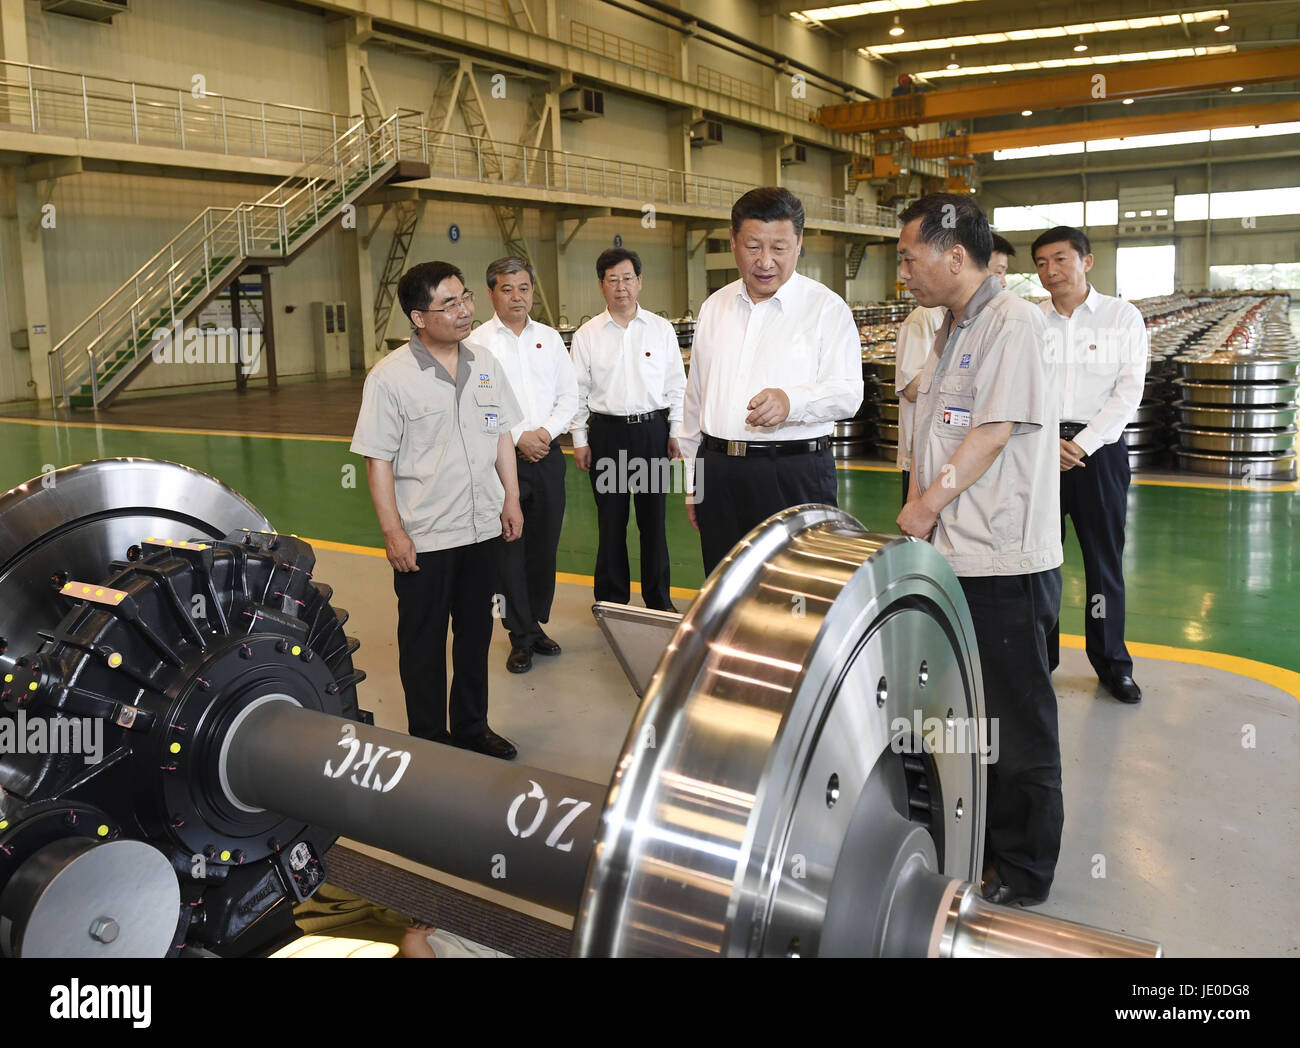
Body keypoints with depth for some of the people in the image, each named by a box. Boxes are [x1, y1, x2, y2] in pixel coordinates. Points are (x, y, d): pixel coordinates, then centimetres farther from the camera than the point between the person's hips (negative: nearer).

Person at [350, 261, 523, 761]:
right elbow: (377, 460, -11)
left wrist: (511, 499, 8)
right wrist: (392, 532, -14)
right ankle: (429, 739, 23)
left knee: (476, 633, 17)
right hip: (424, 537, -5)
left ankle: (471, 726, 33)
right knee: (424, 643, 8)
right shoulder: (390, 377, -12)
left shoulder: (484, 364, 5)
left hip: (483, 527, 5)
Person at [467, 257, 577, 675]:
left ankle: (536, 623, 25)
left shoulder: (550, 338, 11)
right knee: (509, 547, -1)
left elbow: (569, 395, 10)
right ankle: (521, 636, 10)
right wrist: (517, 437, -13)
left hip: (547, 453, 4)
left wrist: (546, 431, -6)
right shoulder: (478, 342, -2)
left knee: (545, 544, 10)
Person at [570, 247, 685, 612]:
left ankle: (659, 599, 19)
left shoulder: (662, 329, 4)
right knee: (611, 520, 6)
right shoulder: (586, 335, 3)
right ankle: (612, 600, 18)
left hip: (652, 428, 0)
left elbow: (676, 385, 6)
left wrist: (676, 433, 2)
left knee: (654, 517, 6)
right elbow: (578, 391, 4)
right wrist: (579, 440, 1)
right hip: (607, 431, 0)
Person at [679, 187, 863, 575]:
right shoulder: (714, 307, 14)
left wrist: (791, 401, -30)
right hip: (718, 472, 5)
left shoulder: (826, 307, -1)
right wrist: (693, 480, 18)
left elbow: (847, 393, -10)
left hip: (795, 473, -4)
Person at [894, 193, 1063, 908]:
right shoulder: (950, 329, 17)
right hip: (950, 553, 9)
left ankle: (1022, 872, 18)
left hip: (1005, 561, -9)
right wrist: (915, 512, 5)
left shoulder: (1012, 322, -12)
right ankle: (976, 843, 34)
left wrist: (930, 501, -13)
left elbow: (996, 429, -18)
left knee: (1017, 722, 4)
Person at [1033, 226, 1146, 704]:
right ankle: (1037, 658, 16)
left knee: (1104, 557, 4)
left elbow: (1128, 391, -4)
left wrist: (1081, 445, -12)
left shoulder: (1122, 316, 3)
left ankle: (1112, 663, 18)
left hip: (1099, 450, -1)